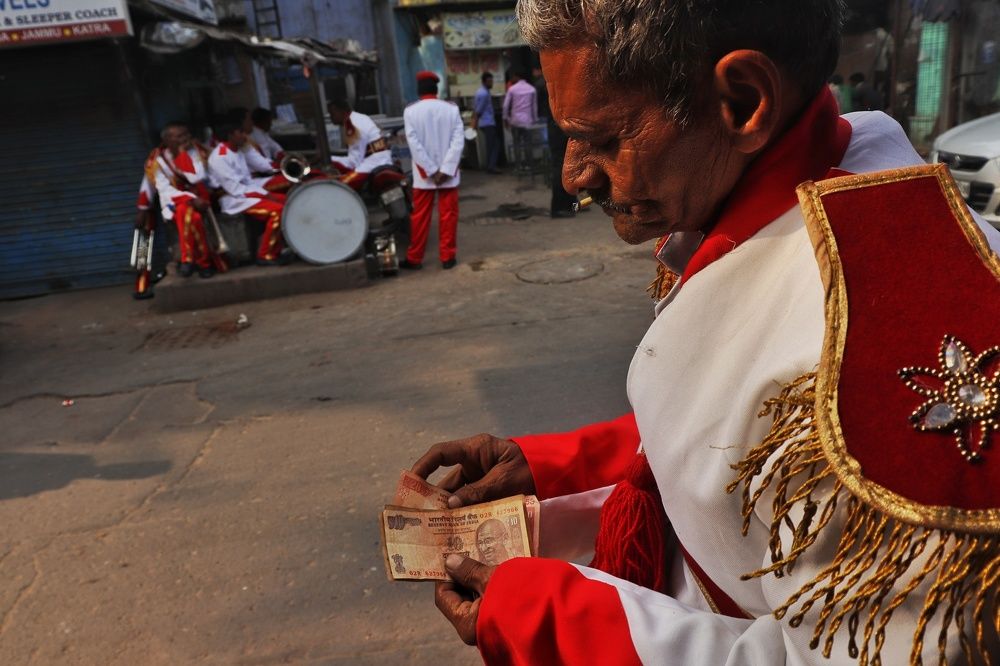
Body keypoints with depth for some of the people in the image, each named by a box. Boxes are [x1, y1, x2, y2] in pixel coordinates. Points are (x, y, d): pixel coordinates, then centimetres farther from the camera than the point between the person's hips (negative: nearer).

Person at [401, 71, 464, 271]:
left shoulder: (410, 111, -5)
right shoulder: (451, 109, -4)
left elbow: (414, 144, -11)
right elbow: (458, 141, -10)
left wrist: (431, 171, -9)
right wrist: (445, 170, -11)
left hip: (423, 174, 0)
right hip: (448, 172, 0)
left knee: (420, 217, 8)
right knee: (448, 215, 7)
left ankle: (414, 258, 15)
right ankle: (447, 257, 11)